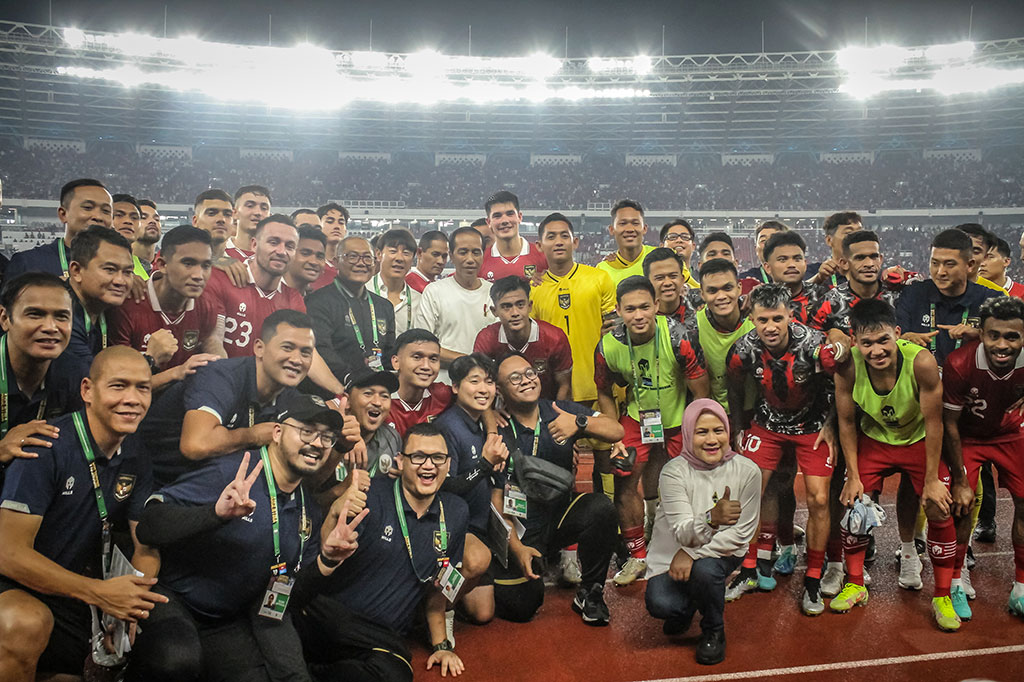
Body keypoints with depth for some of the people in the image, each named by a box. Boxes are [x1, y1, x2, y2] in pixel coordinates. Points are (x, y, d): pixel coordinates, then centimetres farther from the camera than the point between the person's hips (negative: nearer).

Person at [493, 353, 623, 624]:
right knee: (520, 607, -12)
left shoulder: (559, 411, -2)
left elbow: (616, 431, -11)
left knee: (600, 508, -28)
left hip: (561, 515, 2)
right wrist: (517, 548, -15)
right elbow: (495, 499, -8)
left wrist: (580, 423, -30)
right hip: (518, 529, -2)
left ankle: (589, 592, -7)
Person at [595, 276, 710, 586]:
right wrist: (615, 437, -5)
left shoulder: (679, 337, -26)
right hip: (637, 416, 2)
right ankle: (637, 555, 14)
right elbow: (604, 393, 2)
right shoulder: (609, 346, -16)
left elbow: (701, 395, -16)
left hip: (679, 418, -2)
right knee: (624, 481, -5)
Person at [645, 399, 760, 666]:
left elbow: (741, 534, -13)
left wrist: (693, 554, -23)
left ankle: (714, 631, 0)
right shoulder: (674, 471, -17)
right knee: (659, 604, -24)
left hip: (722, 552, 0)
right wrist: (711, 519, -45)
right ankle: (687, 606, 16)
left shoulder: (747, 471, -14)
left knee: (704, 569, -33)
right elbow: (683, 534, -22)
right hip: (674, 553, 0)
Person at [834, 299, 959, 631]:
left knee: (940, 511, -7)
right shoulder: (848, 366, -28)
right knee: (852, 504, -2)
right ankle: (855, 585, 18)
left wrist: (932, 479, -16)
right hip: (874, 440, 2)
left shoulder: (922, 362, -34)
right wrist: (853, 476, -10)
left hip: (920, 441, -1)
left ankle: (942, 597, 13)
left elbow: (933, 422, -22)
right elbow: (847, 422, -13)